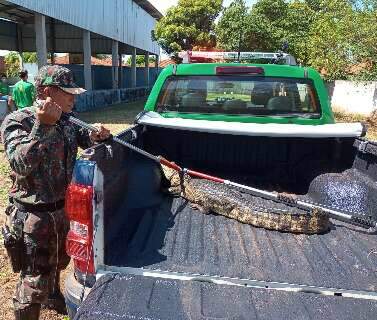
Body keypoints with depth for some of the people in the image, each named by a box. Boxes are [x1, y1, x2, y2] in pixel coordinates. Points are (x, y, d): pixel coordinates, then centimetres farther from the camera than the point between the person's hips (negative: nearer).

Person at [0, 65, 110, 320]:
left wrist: (96, 135, -4)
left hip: (63, 209, 8)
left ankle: (52, 297, 57)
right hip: (33, 217, -7)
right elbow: (21, 164, -30)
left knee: (58, 262, 29)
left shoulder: (65, 122, 1)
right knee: (34, 280, 1)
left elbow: (82, 138, 20)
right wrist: (42, 126, -38)